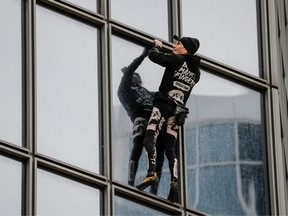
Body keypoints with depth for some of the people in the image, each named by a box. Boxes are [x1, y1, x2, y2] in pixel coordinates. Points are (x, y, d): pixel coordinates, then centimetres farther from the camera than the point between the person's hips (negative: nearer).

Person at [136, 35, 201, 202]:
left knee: (150, 138, -15)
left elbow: (153, 55, -3)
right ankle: (175, 182, -8)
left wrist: (157, 46, 20)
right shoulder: (196, 71, 14)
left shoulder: (176, 60, -4)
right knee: (170, 149, 8)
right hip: (178, 110, 7)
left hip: (164, 105, -7)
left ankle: (151, 174, -35)